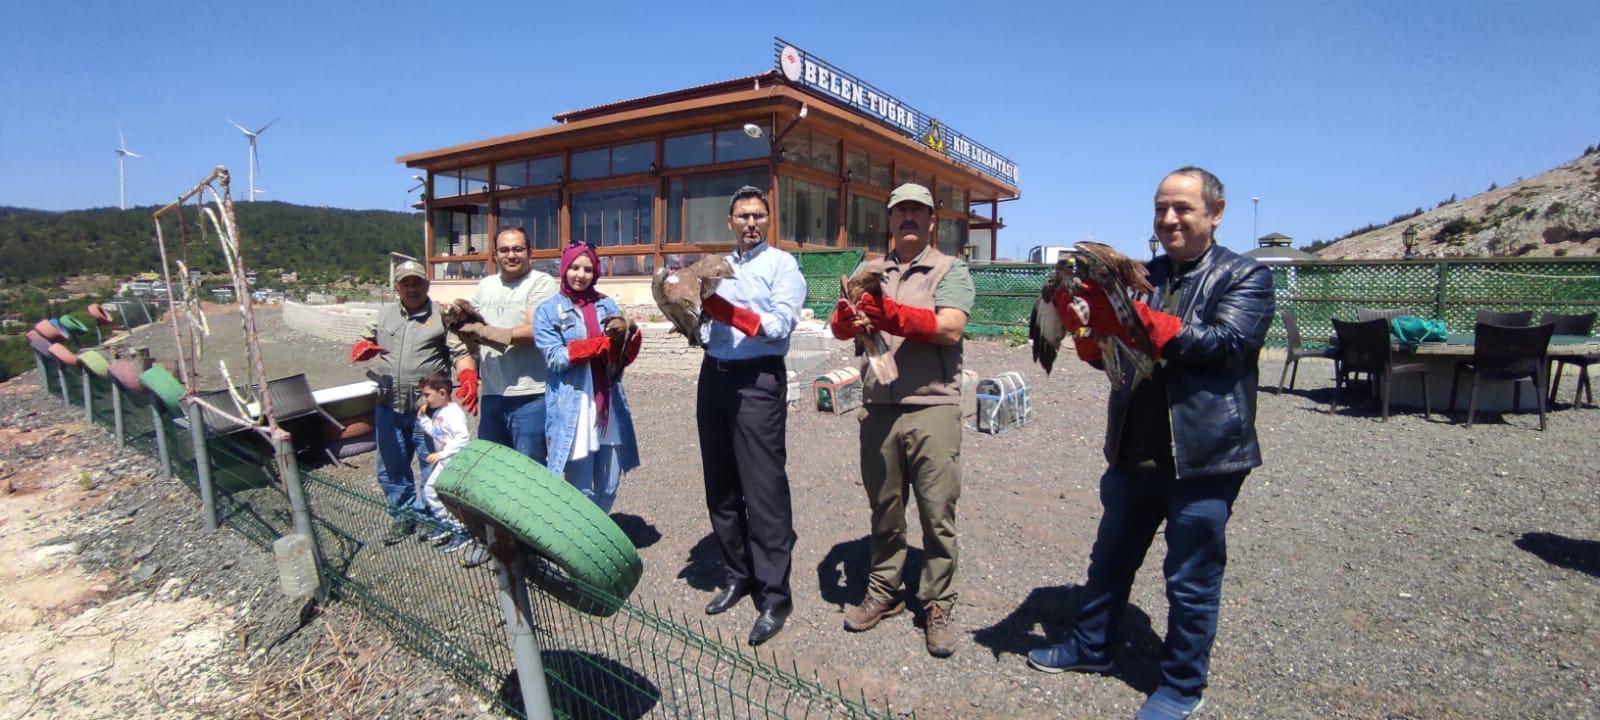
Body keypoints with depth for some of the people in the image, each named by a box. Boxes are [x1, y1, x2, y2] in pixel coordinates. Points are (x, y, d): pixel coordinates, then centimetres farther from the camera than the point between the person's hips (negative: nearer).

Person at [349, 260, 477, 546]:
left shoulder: (442, 316, -3)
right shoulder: (385, 314, 12)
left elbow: (461, 353, -10)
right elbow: (364, 340, 19)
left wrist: (468, 378, -29)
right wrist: (362, 347, -6)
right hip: (388, 407, 5)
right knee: (390, 468, 16)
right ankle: (404, 515, 33)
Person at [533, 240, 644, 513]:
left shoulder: (608, 305, 12)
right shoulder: (548, 311, 2)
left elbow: (622, 357, 10)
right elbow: (555, 359, -9)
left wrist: (632, 341, -13)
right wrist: (601, 343, -18)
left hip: (610, 409, 4)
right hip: (572, 412, -4)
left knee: (608, 489, 11)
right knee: (581, 492, 1)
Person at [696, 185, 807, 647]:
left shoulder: (782, 264, 0)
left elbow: (779, 325, -13)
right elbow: (706, 326, 17)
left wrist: (724, 309, -21)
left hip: (758, 381, -6)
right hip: (714, 378, 7)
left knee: (764, 489, -7)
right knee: (720, 485, 12)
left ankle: (774, 596, 4)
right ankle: (738, 574, 27)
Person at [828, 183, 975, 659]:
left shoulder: (951, 270, 4)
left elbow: (950, 329, -13)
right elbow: (841, 328, 4)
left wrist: (896, 316, -26)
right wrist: (845, 316, -20)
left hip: (933, 408, -3)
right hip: (878, 407, 3)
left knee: (937, 513, 3)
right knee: (884, 508, 13)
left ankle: (938, 605, 19)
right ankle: (884, 592, 29)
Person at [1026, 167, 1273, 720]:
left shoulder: (1246, 277, -3)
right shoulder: (1142, 277, 9)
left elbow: (1226, 341, -21)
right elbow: (1105, 354, 5)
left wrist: (1136, 320, -31)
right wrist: (1080, 320, -17)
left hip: (1203, 457, -5)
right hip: (1135, 451, 5)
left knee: (1191, 579, 9)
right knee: (1110, 558, 19)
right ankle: (1091, 647, 39)